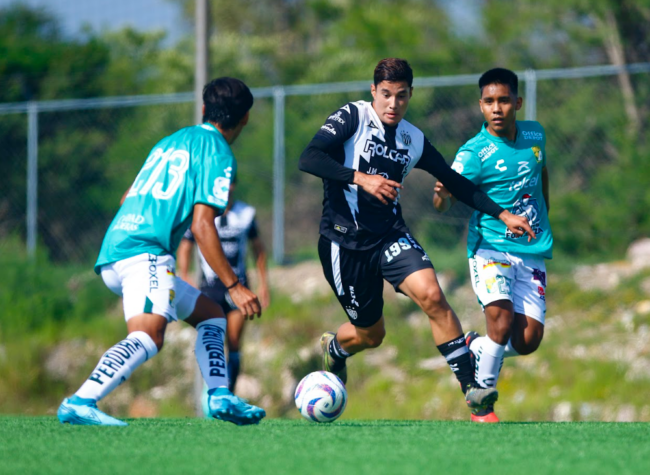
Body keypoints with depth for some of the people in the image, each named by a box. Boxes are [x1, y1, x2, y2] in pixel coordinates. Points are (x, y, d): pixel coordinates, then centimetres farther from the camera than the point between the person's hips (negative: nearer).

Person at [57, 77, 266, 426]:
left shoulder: (171, 142, 25)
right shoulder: (217, 154, 0)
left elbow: (129, 198, 35)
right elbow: (202, 226, -9)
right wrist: (234, 286, -8)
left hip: (113, 254, 10)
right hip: (145, 252, -10)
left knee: (210, 314, 21)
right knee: (148, 335, -29)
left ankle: (219, 396, 9)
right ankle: (79, 404, -43)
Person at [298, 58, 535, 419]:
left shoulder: (414, 141, 7)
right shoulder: (353, 117, -8)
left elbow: (456, 183, 16)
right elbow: (308, 159, -20)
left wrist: (503, 215, 9)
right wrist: (361, 178, -30)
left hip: (390, 233, 3)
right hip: (344, 240, -3)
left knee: (431, 294, -24)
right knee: (370, 334, 6)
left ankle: (470, 385, -20)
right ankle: (334, 347, 44)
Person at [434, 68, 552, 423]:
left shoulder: (534, 135, 4)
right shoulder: (474, 153, -12)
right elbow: (443, 205, -17)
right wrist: (442, 194, -40)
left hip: (532, 253, 4)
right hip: (490, 247, -4)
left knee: (528, 340, -6)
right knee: (502, 321, -25)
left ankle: (475, 348, 24)